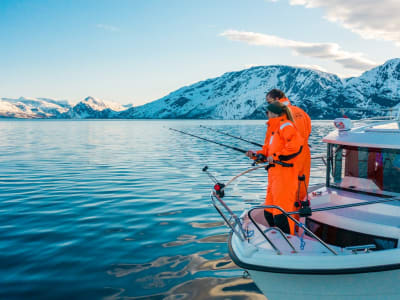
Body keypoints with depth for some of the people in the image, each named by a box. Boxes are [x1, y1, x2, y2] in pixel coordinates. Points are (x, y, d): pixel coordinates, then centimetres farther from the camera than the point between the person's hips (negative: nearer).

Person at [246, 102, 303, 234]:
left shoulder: (285, 126, -8)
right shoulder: (273, 129, 23)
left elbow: (295, 146, -22)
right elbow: (268, 150, 24)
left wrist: (276, 156, -17)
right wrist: (256, 154, 7)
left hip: (284, 174, -10)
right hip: (274, 175, 10)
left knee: (281, 211, -11)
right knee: (269, 212, 14)